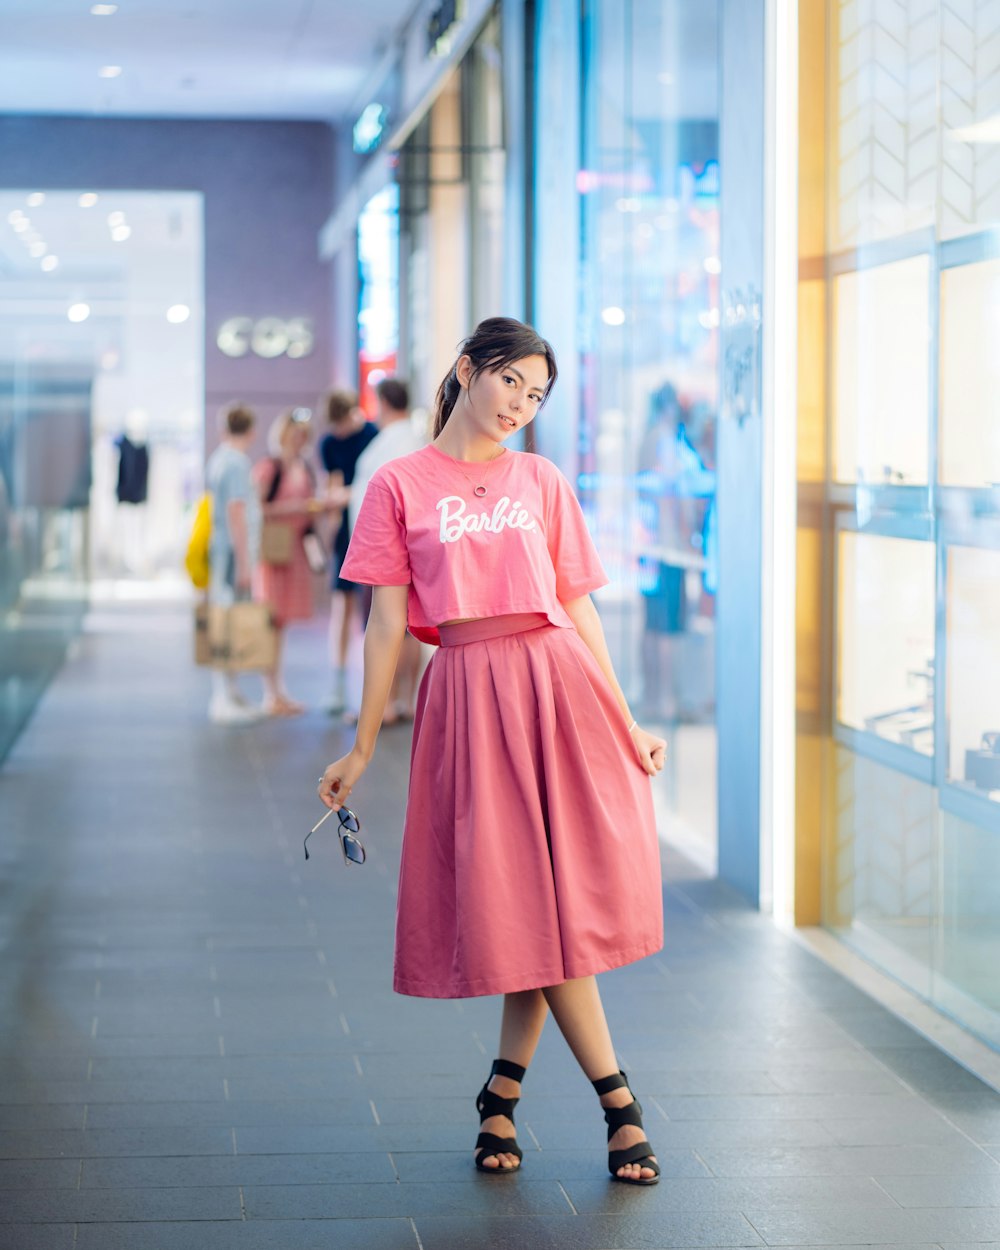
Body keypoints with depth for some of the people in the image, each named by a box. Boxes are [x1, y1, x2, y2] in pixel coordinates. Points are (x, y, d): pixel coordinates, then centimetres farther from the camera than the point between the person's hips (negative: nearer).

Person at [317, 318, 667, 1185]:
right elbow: (387, 625, 5)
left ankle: (505, 1089, 14)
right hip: (467, 691, -2)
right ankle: (618, 1098, 3)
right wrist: (362, 751, 5)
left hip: (558, 679, 2)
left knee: (544, 894, -1)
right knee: (521, 900, -4)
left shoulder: (542, 482, 11)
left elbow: (579, 606, 12)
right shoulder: (401, 487, 4)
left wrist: (626, 722, 8)